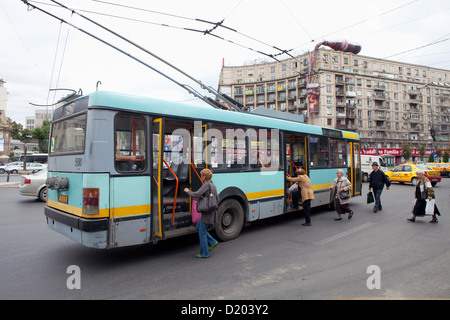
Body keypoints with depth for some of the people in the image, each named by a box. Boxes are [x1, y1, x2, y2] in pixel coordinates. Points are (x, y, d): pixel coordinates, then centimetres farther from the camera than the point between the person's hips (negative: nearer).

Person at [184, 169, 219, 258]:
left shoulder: (206, 185, -14)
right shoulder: (213, 186, 14)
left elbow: (196, 195, -23)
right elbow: (217, 200, 18)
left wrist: (188, 191, -6)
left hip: (207, 213, -9)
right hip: (212, 212, 9)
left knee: (202, 232, 2)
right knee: (198, 227, 20)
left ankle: (204, 253, 11)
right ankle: (212, 242, 17)